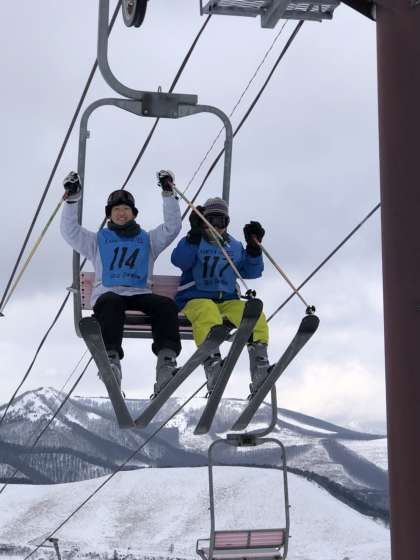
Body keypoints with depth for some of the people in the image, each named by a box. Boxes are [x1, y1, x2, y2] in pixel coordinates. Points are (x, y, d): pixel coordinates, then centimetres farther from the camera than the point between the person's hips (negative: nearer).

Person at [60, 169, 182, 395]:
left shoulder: (148, 240, 29)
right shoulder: (98, 240, 27)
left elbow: (172, 227, 17)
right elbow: (70, 231, 14)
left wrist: (169, 194, 8)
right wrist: (71, 199, 4)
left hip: (140, 294, 1)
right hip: (108, 293, -1)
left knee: (166, 304, -32)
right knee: (111, 304, -40)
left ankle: (167, 359, -50)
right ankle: (111, 358, -58)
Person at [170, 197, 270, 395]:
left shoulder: (235, 246, 24)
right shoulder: (194, 242, 12)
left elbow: (250, 272, 14)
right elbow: (179, 261, -8)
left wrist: (253, 247, -1)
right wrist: (195, 234, -17)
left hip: (228, 300, 4)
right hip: (196, 298, -4)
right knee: (208, 314, -39)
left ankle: (260, 371, -35)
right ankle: (212, 364, -57)